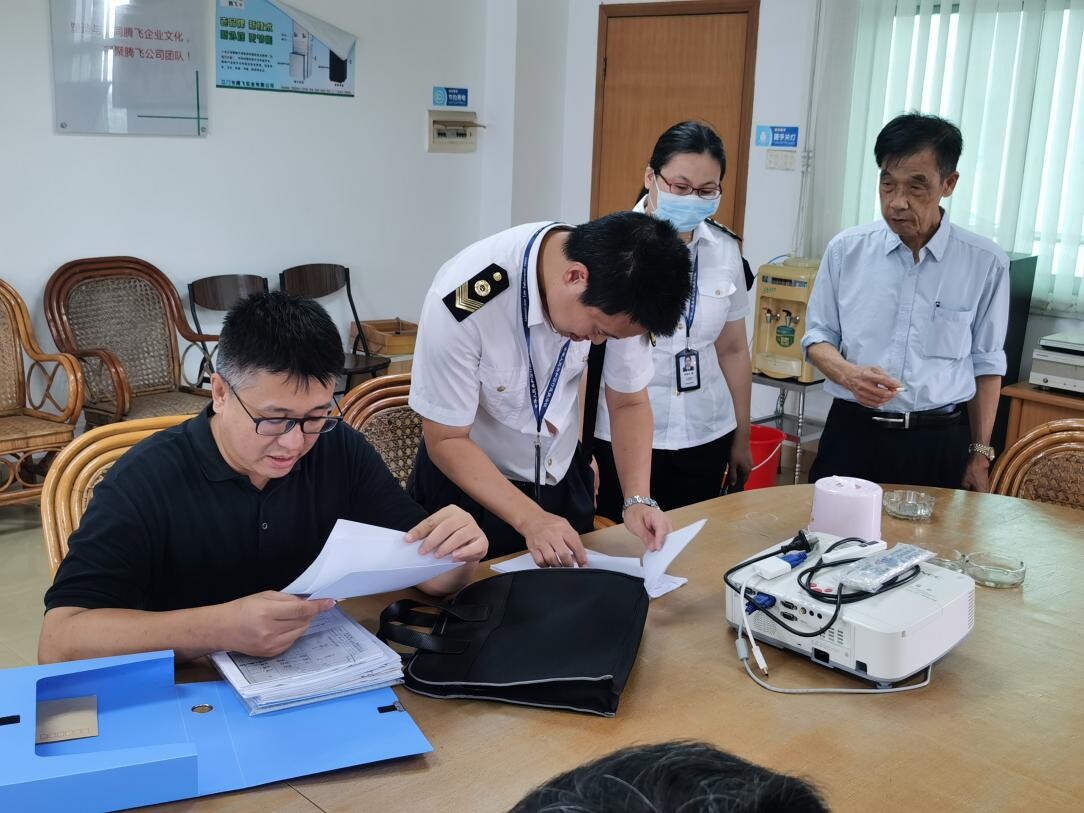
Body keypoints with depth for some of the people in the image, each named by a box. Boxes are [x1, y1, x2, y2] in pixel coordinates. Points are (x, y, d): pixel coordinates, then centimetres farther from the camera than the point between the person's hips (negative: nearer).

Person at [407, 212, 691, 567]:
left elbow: (629, 403, -5)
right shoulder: (464, 301, -33)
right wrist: (531, 520, -30)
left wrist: (638, 501, -18)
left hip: (562, 477, 4)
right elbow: (447, 441, -22)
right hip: (466, 482, -4)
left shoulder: (615, 296, -20)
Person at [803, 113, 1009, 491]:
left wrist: (979, 453, 6)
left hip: (939, 442, 0)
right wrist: (847, 374, -16)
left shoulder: (985, 263, -3)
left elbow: (986, 364, 5)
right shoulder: (846, 249, -2)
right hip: (852, 432, 1)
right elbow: (818, 336, 6)